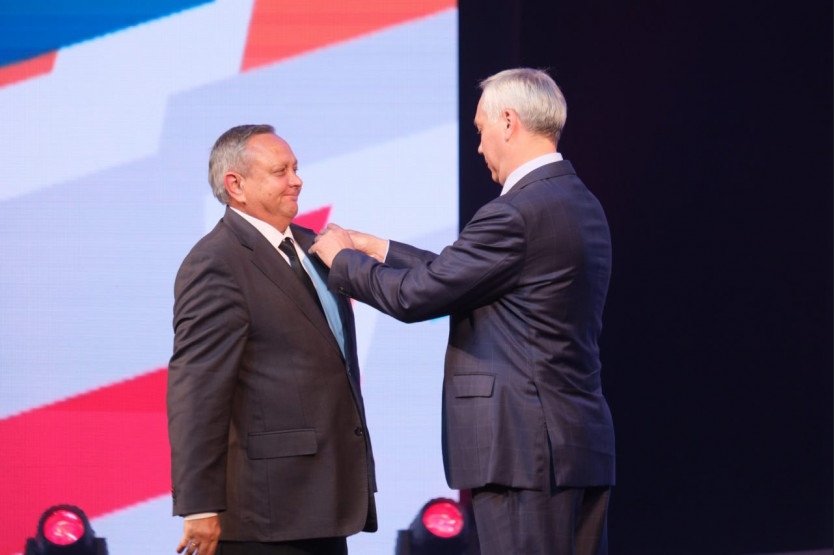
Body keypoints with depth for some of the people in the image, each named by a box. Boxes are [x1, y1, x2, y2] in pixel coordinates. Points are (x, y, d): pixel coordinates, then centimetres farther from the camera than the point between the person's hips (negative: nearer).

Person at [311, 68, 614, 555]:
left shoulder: (515, 214, -16)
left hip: (525, 452, -10)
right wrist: (381, 251, 25)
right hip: (584, 445, 10)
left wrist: (343, 260, 7)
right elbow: (459, 275, 22)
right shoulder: (583, 205, 15)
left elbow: (415, 296, -10)